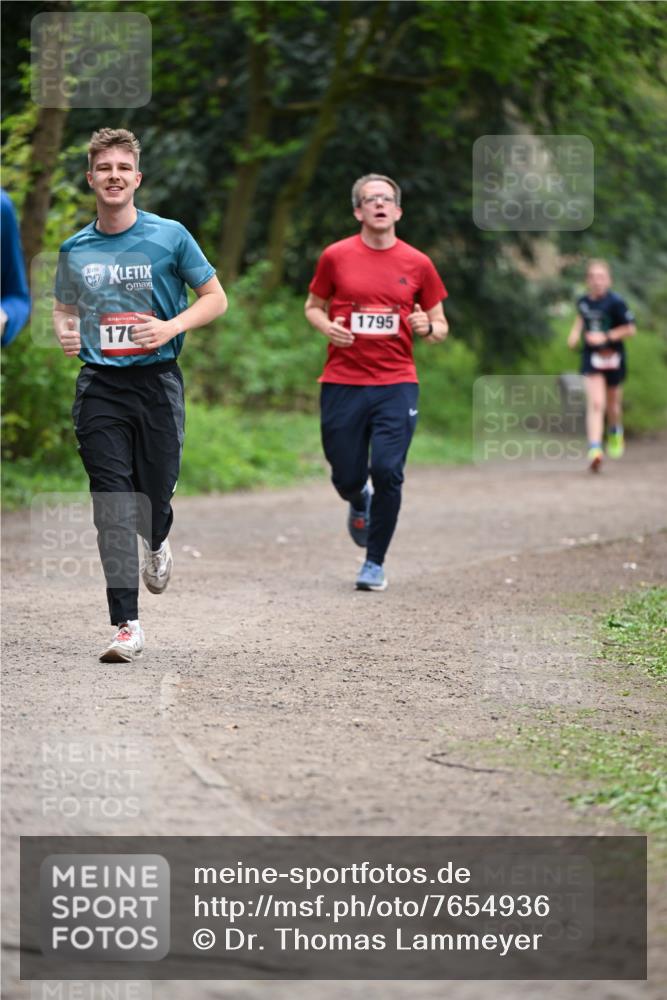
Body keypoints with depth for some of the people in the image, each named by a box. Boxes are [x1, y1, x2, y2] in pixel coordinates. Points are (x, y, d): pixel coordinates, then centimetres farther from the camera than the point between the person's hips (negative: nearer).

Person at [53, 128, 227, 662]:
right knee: (112, 506, -8)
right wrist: (65, 333, -1)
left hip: (157, 378, -1)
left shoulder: (170, 236, -1)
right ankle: (127, 624, -8)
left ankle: (157, 544, 44)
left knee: (156, 493, 4)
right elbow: (65, 307, 22)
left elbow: (215, 298, 4)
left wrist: (172, 327, -13)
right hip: (99, 383, 1)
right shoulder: (75, 249, 7)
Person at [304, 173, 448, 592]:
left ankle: (376, 564, 4)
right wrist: (327, 326, -6)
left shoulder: (417, 264, 4)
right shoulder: (336, 257, 3)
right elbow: (314, 306, 16)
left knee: (387, 471, -12)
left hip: (397, 384, 0)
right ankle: (360, 503, 43)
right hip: (343, 382, 1)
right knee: (346, 477, 3)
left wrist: (428, 328, -10)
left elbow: (440, 326, 13)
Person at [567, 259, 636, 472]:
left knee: (613, 404, 16)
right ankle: (594, 449, -20)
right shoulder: (583, 302, 0)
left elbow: (631, 329, -11)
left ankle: (615, 432, 48)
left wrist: (606, 337, -19)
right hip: (591, 359, 2)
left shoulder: (615, 302, -15)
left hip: (613, 357, -2)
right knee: (595, 403, -14)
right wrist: (576, 332, 7)